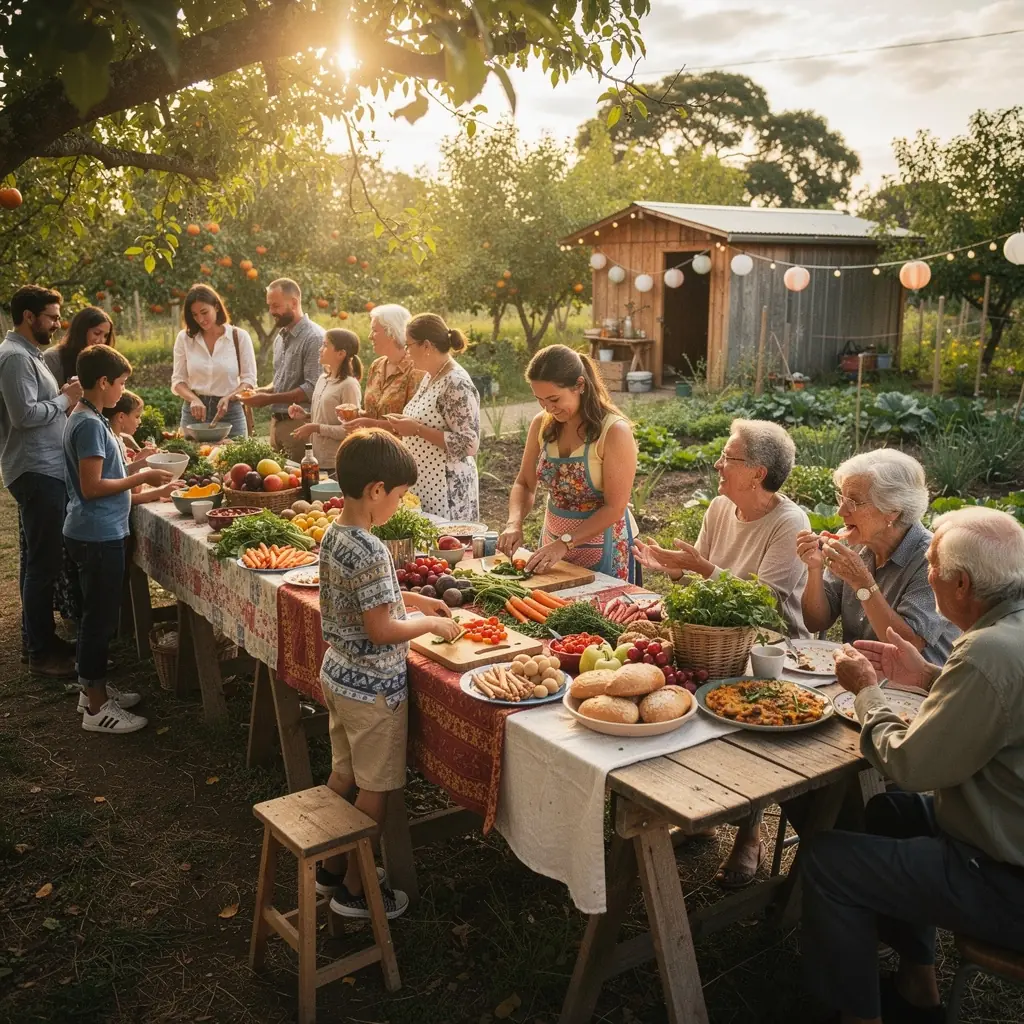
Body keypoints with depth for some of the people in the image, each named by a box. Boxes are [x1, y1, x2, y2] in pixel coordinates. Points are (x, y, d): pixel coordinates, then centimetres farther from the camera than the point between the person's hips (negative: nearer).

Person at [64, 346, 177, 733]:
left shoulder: (85, 419, 12)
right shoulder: (90, 425, -18)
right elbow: (92, 487, -22)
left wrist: (135, 466, 14)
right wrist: (142, 478, -15)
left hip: (97, 532, 10)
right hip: (98, 536, -10)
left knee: (99, 615, 19)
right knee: (100, 617, -2)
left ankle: (94, 687, 31)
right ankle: (96, 708, 7)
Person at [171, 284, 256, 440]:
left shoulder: (239, 336, -1)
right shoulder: (184, 338, 3)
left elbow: (249, 380, -1)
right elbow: (178, 380, 4)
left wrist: (228, 397, -20)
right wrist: (194, 399, -16)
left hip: (230, 411, -1)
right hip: (195, 411, 1)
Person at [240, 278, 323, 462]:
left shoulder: (314, 337, -12)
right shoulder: (280, 337, 15)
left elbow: (312, 389, -19)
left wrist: (269, 399, -16)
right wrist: (262, 391, 5)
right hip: (277, 422, 8)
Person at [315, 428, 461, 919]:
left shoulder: (332, 536, 2)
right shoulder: (371, 552, -27)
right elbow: (381, 630, -25)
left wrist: (412, 599, 12)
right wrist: (432, 624, -11)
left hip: (337, 675, 9)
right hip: (372, 687, -9)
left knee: (343, 775, 23)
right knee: (375, 791, 8)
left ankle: (331, 867, 38)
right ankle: (353, 890, 22)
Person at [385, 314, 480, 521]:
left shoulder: (456, 384, -18)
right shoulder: (430, 377, 10)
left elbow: (468, 444, -22)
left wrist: (417, 429, -22)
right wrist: (405, 425, 5)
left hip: (445, 489, -9)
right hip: (422, 484, 9)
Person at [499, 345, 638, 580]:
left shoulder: (614, 432, -19)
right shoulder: (542, 424, -3)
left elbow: (615, 508, -21)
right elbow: (525, 485, 5)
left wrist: (565, 543, -26)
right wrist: (515, 523, -13)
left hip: (602, 549, -5)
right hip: (553, 542, 6)